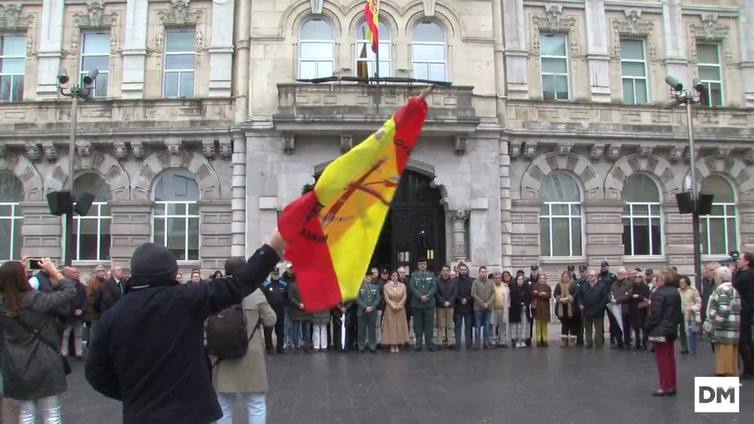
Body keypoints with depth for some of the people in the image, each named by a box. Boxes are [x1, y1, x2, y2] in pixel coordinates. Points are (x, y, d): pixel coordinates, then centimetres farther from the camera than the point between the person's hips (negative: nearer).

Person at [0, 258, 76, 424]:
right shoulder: (35, 298, -19)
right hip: (44, 363, -5)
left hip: (16, 367, 5)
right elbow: (70, 291, -13)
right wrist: (53, 271, -4)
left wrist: (17, 270, 9)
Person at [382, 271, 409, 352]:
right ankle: (392, 345, 3)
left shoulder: (402, 286, 3)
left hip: (400, 309, 1)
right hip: (390, 309, -1)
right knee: (391, 326, -1)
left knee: (399, 326, 1)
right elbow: (386, 298, -5)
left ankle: (397, 345, 7)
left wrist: (398, 306, -11)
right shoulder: (386, 286, 0)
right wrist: (393, 306, -14)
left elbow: (404, 297, -1)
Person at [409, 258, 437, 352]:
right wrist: (420, 296, -16)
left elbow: (434, 287, 0)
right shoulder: (413, 275, 6)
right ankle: (418, 344, 12)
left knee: (429, 325, 4)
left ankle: (429, 344, 11)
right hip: (417, 304, -1)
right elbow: (412, 287, -5)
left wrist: (427, 296, -15)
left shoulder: (431, 275, 10)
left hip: (429, 303, 1)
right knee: (418, 325, 5)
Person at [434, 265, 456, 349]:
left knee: (450, 325, 3)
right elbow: (437, 293, -2)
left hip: (450, 305, 1)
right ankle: (439, 342, 3)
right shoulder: (437, 281, 4)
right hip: (440, 305, -1)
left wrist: (449, 302, -10)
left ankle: (451, 342, 5)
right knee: (440, 325, 0)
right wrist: (443, 302, -12)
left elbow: (455, 293, 2)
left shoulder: (453, 281, 8)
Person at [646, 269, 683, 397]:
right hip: (672, 329, 9)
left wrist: (648, 327, -8)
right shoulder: (675, 292, 9)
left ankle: (666, 387, 1)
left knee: (662, 359, -2)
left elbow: (654, 314, -19)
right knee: (670, 357, 16)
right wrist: (674, 323, 19)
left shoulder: (659, 293, -18)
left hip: (660, 330, -9)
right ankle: (672, 385, 22)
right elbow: (678, 312, 14)